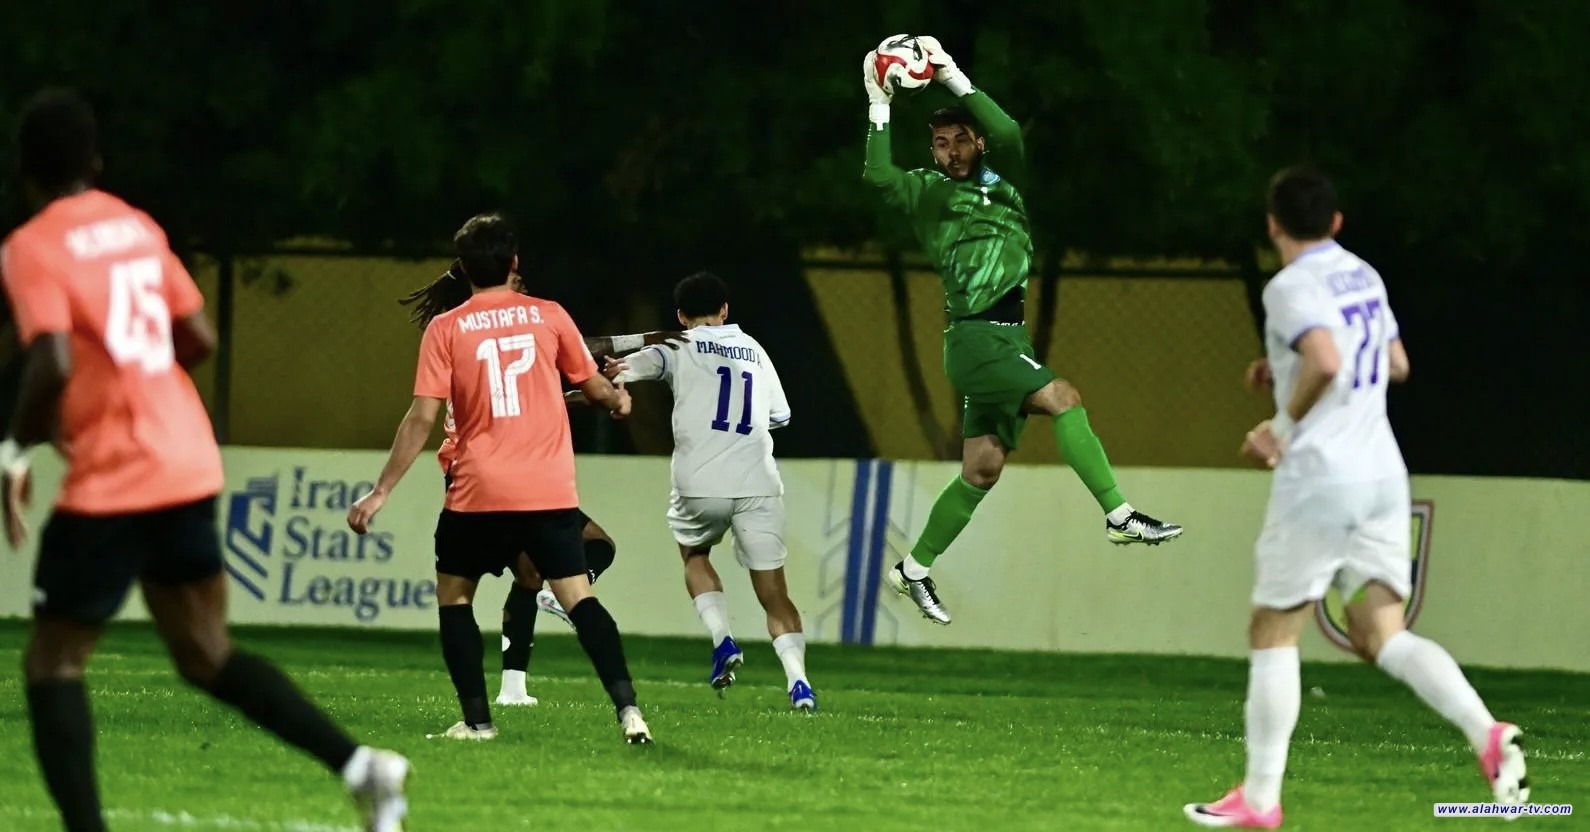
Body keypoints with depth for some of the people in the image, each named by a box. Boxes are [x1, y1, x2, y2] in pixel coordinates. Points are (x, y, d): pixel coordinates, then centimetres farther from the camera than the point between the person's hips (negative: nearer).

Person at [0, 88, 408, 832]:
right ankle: (360, 767, 2)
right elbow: (199, 339, 13)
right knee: (204, 653, 16)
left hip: (110, 484, -7)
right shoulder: (138, 228, 11)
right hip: (189, 468, 7)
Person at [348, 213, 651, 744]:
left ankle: (477, 719, 9)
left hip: (478, 493, -1)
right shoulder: (549, 316, 5)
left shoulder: (445, 329, 0)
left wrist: (381, 492, -1)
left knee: (454, 596, 17)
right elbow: (593, 387, 16)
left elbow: (422, 418, -5)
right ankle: (627, 707, -18)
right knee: (578, 598, -1)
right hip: (550, 492, 1)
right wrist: (618, 398, 40)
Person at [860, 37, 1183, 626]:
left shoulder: (1001, 180, 13)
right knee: (1063, 399, -22)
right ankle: (1119, 516, -24)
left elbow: (1008, 134, -7)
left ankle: (914, 571, 18)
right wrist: (878, 106, -17)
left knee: (981, 471, 9)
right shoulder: (927, 192, 1)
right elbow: (880, 177, -18)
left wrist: (953, 79, -9)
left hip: (1008, 341, 7)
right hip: (975, 337, -7)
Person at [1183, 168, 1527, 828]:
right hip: (1382, 474, 7)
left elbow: (1325, 360, -27)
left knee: (1272, 633, 5)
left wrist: (1284, 425, -11)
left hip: (1320, 477, -7)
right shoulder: (1363, 277, 15)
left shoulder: (1293, 287, -11)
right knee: (1381, 635, 3)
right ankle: (1487, 735, -20)